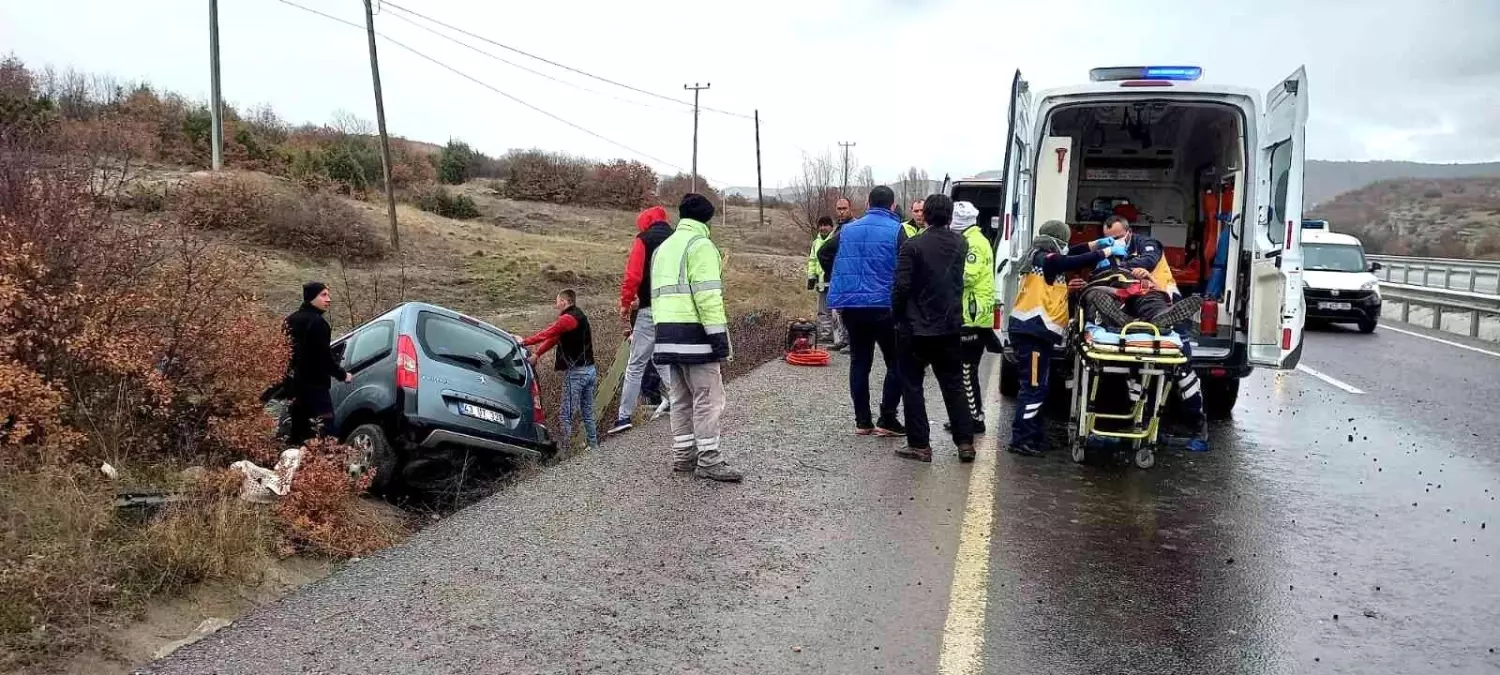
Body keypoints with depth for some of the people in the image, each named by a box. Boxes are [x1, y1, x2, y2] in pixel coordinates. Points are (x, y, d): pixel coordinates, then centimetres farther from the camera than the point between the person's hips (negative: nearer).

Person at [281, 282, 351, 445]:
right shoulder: (317, 322, -13)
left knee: (300, 429, 14)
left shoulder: (290, 320, 16)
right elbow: (324, 355, -17)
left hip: (294, 383, 10)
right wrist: (342, 375, -4)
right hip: (313, 385, -10)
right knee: (324, 432, -14)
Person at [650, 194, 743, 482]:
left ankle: (683, 455, 16)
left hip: (667, 332, 8)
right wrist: (719, 336, -16)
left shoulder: (663, 248, 20)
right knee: (707, 398, -5)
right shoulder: (700, 245, -6)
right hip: (694, 332, -8)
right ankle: (709, 460, -4)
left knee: (681, 398, 13)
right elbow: (708, 295, -15)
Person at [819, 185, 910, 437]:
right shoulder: (895, 230, -6)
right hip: (883, 305, -5)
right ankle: (887, 419, 1)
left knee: (859, 361, 13)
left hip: (851, 305, 5)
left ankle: (862, 420, 15)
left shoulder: (848, 230, 8)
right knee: (896, 362, 6)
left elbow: (823, 253, 11)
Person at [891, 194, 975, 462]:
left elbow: (902, 286, -14)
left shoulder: (913, 246, -13)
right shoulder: (961, 244, 2)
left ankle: (920, 445, 5)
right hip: (950, 327, 4)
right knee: (954, 385, 13)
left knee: (913, 385, 6)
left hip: (916, 328, -4)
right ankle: (965, 443, 12)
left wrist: (897, 316, -2)